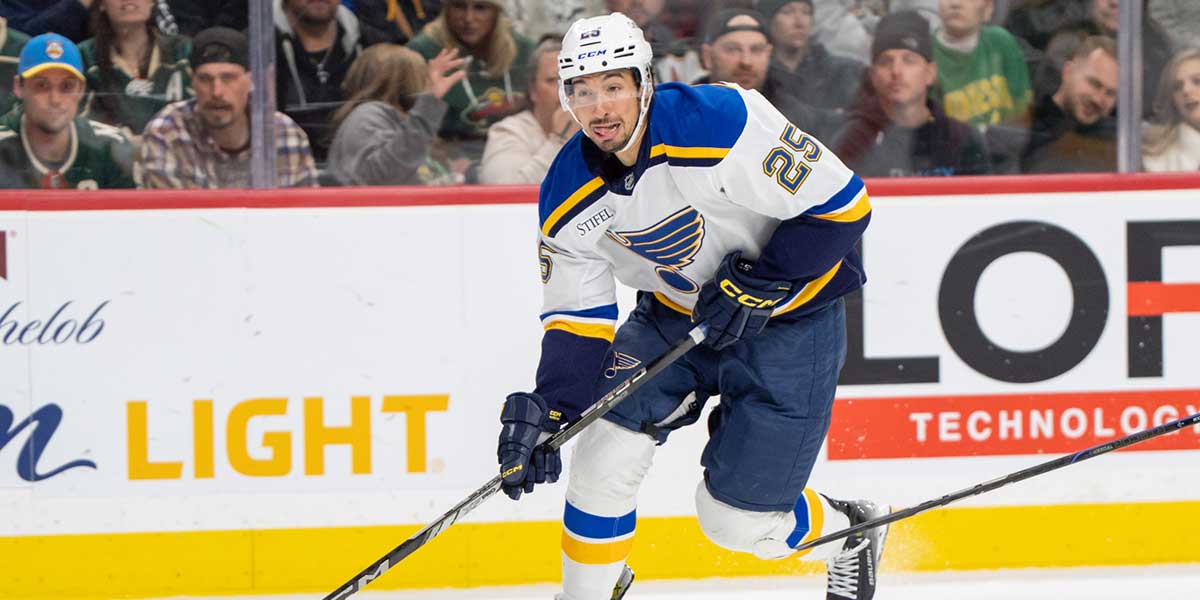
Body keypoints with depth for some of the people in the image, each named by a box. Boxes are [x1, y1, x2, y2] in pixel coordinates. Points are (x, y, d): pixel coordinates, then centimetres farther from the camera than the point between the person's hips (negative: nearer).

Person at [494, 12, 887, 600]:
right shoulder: (568, 197, -12)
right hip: (676, 311, 5)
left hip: (791, 314, -5)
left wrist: (756, 287, -24)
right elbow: (576, 320, -7)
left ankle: (850, 534, 29)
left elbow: (840, 204, -24)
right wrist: (542, 413, -21)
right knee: (603, 458, -9)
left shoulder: (725, 122, -30)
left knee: (737, 519, -3)